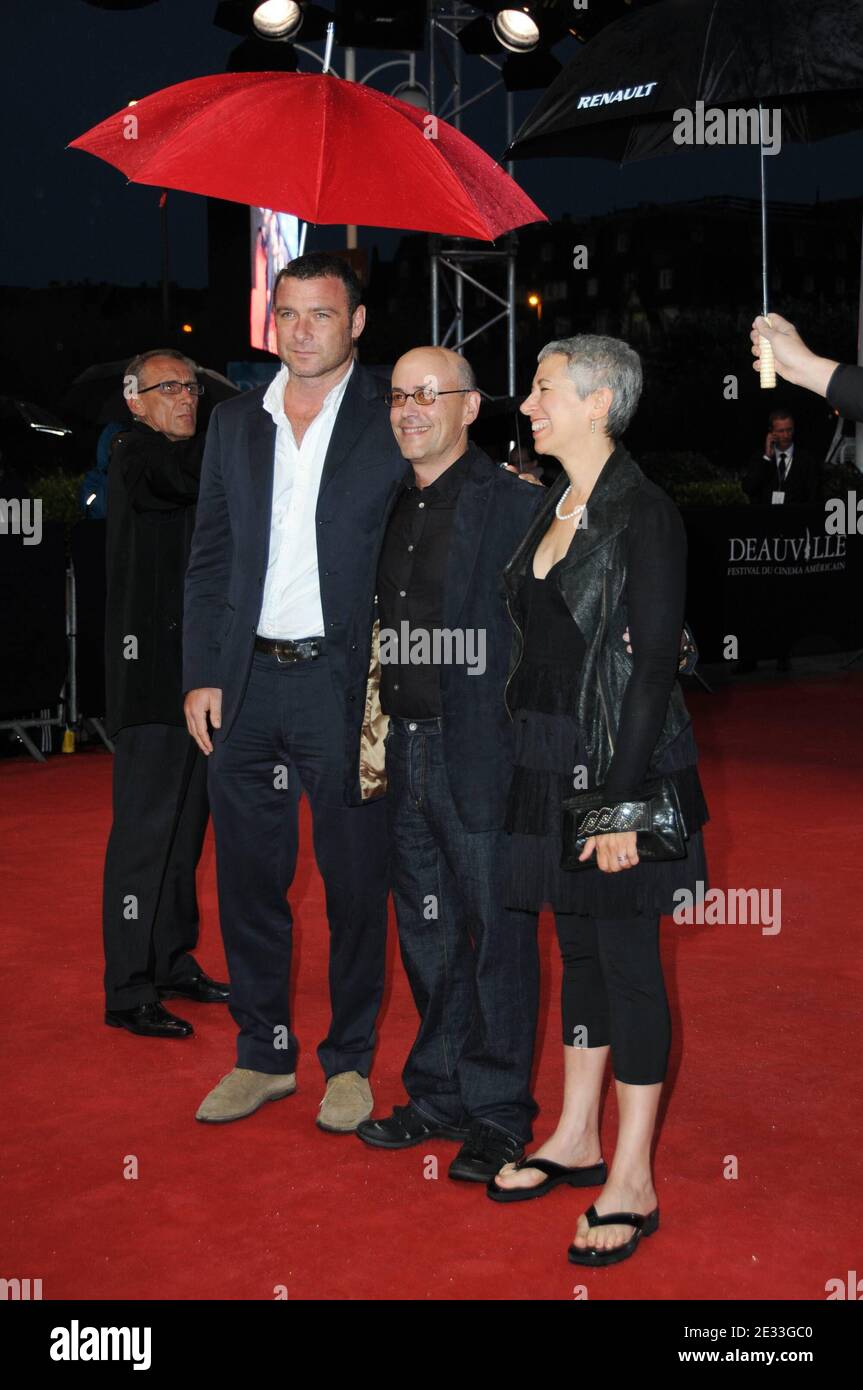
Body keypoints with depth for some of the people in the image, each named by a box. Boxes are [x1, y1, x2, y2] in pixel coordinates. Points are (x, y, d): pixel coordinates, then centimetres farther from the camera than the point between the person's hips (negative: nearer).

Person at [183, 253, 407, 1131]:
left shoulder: (392, 423, -2)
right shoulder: (235, 423, 11)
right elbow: (209, 559, 12)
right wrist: (201, 674, 4)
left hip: (344, 684, -4)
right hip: (246, 684, 4)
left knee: (355, 883, 5)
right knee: (248, 878, 11)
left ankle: (350, 1060, 20)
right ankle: (263, 1055, 25)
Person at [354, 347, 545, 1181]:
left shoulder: (515, 502, -8)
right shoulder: (386, 505, 13)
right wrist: (374, 729, 9)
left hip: (484, 752, -7)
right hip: (403, 750, 7)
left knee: (496, 933, 3)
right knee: (427, 934, 16)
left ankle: (499, 1114, 15)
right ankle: (440, 1094, 30)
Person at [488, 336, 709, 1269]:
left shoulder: (644, 515, -14)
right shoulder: (554, 506, 11)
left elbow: (655, 664, -18)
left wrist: (622, 799, -21)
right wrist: (528, 762, 14)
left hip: (618, 761, -8)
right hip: (551, 762, 8)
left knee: (627, 958, -1)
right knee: (578, 946, 16)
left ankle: (632, 1185, 8)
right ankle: (577, 1139, 29)